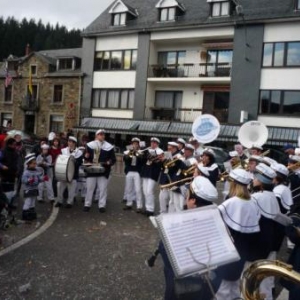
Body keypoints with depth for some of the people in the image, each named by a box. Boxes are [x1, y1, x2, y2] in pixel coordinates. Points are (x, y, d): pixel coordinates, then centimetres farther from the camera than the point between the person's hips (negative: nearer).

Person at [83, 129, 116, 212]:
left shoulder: (109, 147, 3)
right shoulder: (90, 145, 5)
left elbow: (113, 159, 4)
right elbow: (86, 158, 7)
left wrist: (109, 162, -16)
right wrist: (86, 157, -15)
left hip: (103, 171, 0)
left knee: (103, 189, 2)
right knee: (89, 188, 6)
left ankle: (102, 205, 9)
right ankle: (87, 204, 16)